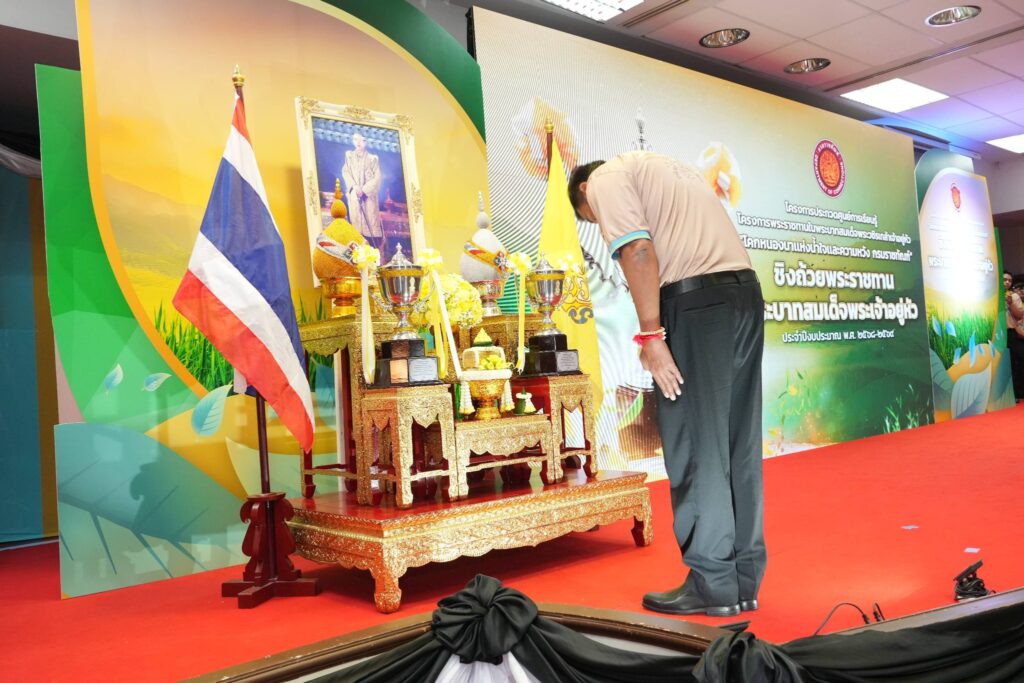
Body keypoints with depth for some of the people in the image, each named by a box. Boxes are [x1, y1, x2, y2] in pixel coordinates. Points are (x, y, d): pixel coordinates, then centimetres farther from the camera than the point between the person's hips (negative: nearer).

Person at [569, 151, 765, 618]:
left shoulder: (606, 179, 6)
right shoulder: (666, 168, 31)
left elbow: (638, 250, -11)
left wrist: (651, 335, -15)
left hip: (696, 297, -8)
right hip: (744, 289, 9)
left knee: (694, 446, -2)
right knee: (739, 444, 9)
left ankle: (712, 584, 4)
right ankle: (744, 581, 16)